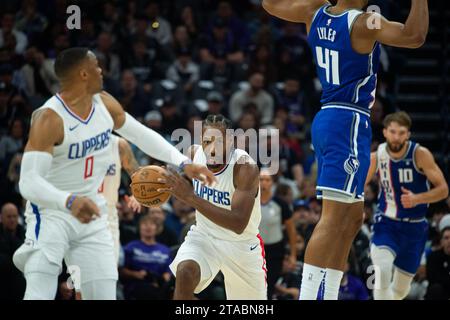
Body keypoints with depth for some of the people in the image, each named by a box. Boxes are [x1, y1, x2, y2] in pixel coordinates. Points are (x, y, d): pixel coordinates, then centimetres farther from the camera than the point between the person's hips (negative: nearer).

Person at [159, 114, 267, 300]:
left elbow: (238, 224, -38)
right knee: (185, 273, -31)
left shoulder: (246, 167, -29)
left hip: (241, 244, -2)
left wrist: (191, 198, -44)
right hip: (204, 236, 2)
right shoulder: (194, 154, -14)